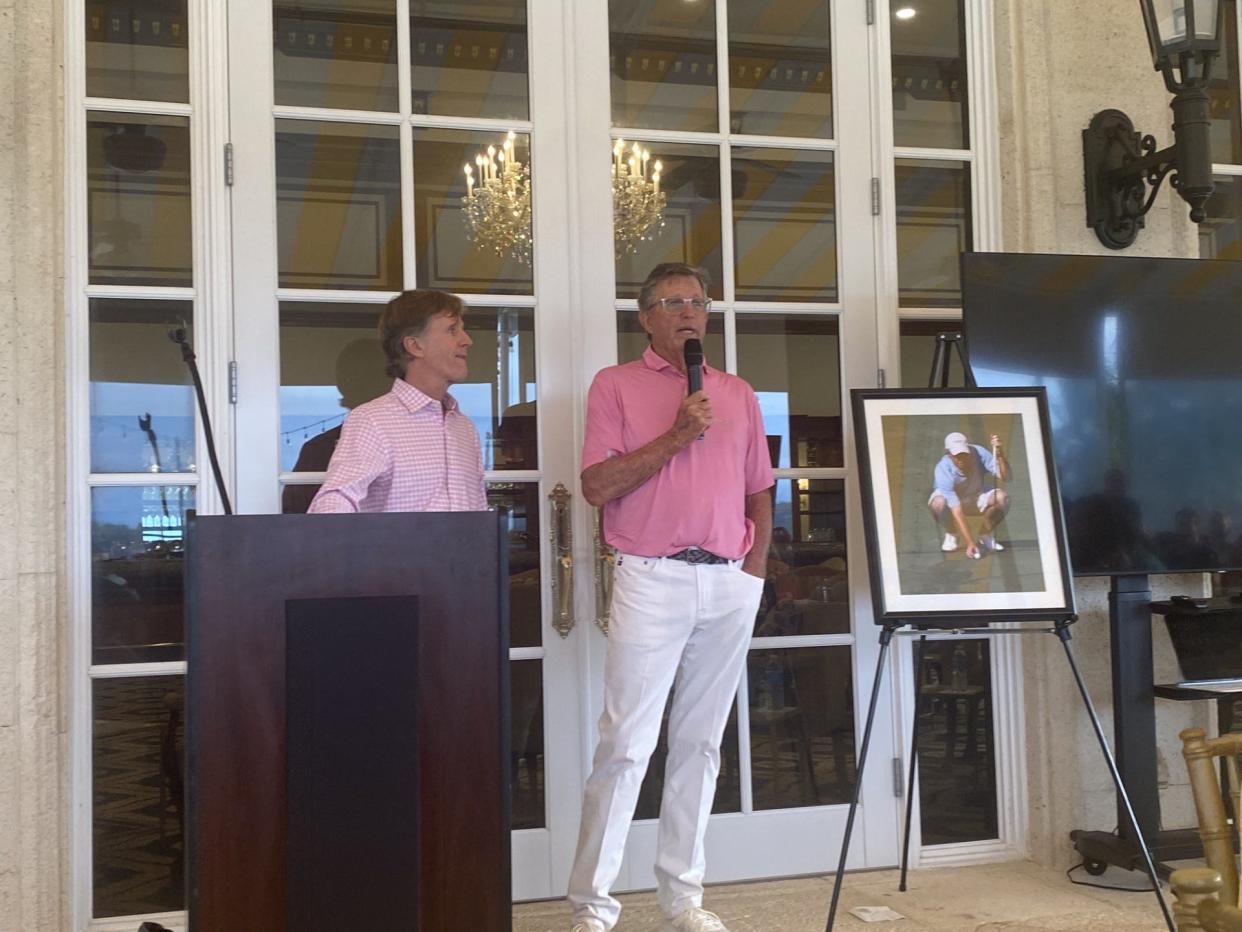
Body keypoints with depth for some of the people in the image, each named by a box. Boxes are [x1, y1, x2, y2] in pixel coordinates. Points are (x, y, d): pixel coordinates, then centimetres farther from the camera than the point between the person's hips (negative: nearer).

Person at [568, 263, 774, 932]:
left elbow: (759, 492, 20)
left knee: (700, 742, 9)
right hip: (652, 580, -4)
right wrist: (677, 436, -12)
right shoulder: (616, 385, 4)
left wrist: (754, 566, 6)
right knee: (626, 744, -6)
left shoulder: (738, 394, 17)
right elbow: (598, 486, -7)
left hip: (730, 584, 5)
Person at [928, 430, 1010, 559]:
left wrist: (1000, 454, -47)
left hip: (976, 497, 3)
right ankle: (952, 535, -4)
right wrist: (970, 543, -42)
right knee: (938, 503, -37)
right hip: (951, 500, -2)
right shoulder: (943, 470, -34)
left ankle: (985, 536, 0)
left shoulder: (978, 452, -26)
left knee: (1002, 497, -26)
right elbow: (957, 511, -37)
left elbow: (1005, 476, -29)